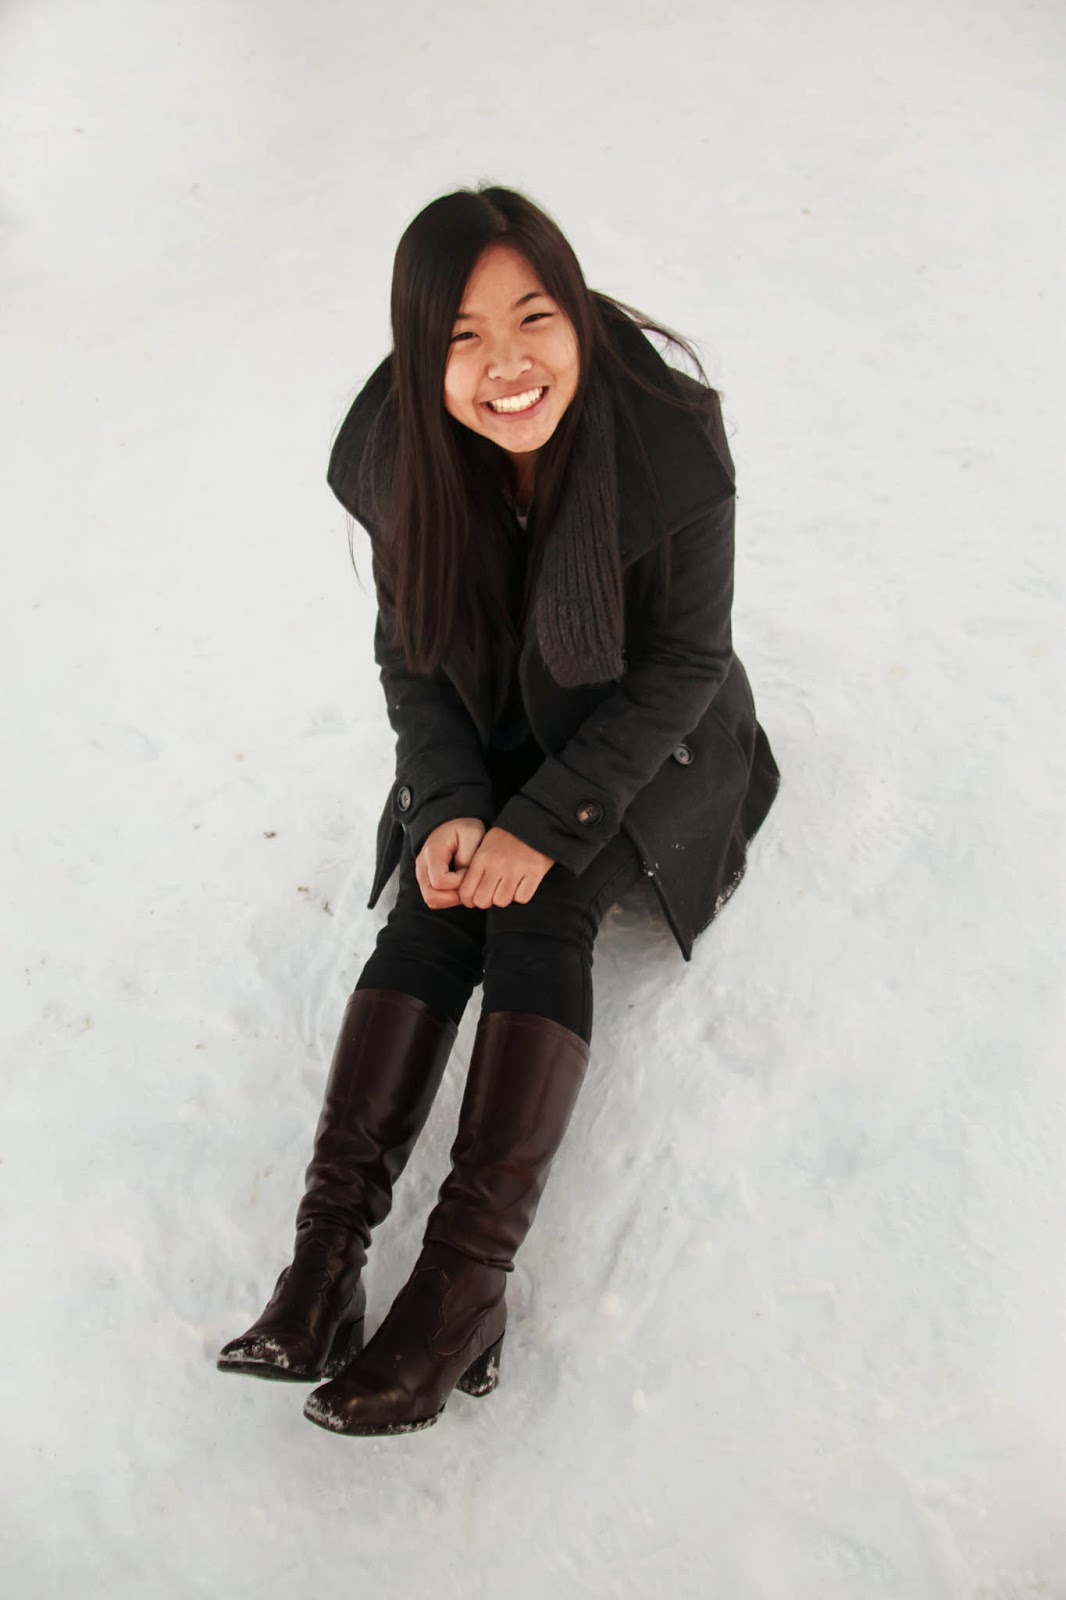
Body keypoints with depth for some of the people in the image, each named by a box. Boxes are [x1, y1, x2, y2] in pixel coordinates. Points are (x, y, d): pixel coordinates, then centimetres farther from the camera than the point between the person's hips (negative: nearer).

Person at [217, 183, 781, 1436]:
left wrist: (547, 824, -22)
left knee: (543, 913, -23)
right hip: (486, 746, 3)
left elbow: (684, 664, -17)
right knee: (433, 907, -19)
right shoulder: (399, 456, -14)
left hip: (637, 749, -3)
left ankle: (466, 1279, -24)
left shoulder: (670, 447, -24)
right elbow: (407, 651, -3)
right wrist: (448, 808, -17)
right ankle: (328, 1248, -20)